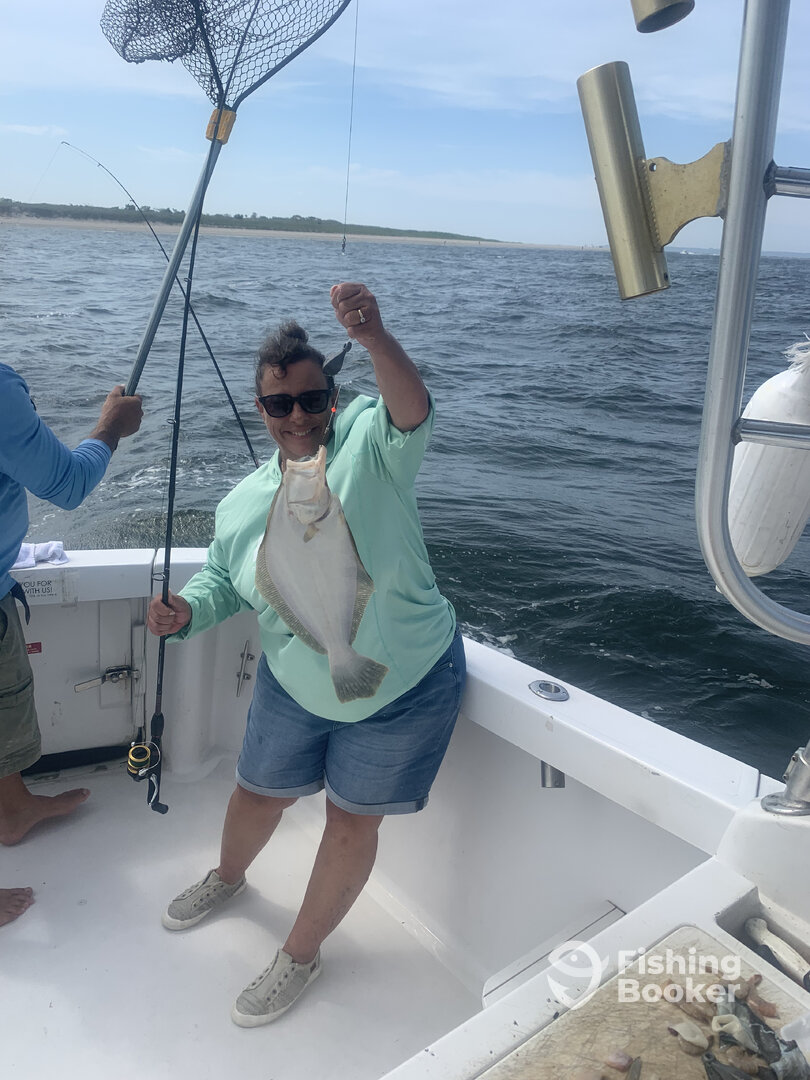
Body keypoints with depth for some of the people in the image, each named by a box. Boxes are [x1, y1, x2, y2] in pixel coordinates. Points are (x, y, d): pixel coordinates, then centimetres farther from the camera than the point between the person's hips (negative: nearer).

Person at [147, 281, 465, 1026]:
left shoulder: (369, 444, -17)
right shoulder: (242, 504, -2)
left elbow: (413, 411, -39)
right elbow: (222, 581, 11)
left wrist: (374, 337, -58)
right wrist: (186, 612, -11)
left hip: (403, 686, -4)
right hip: (296, 687, 5)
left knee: (352, 824, 10)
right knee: (258, 794, 23)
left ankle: (302, 955, 36)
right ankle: (229, 878, 59)